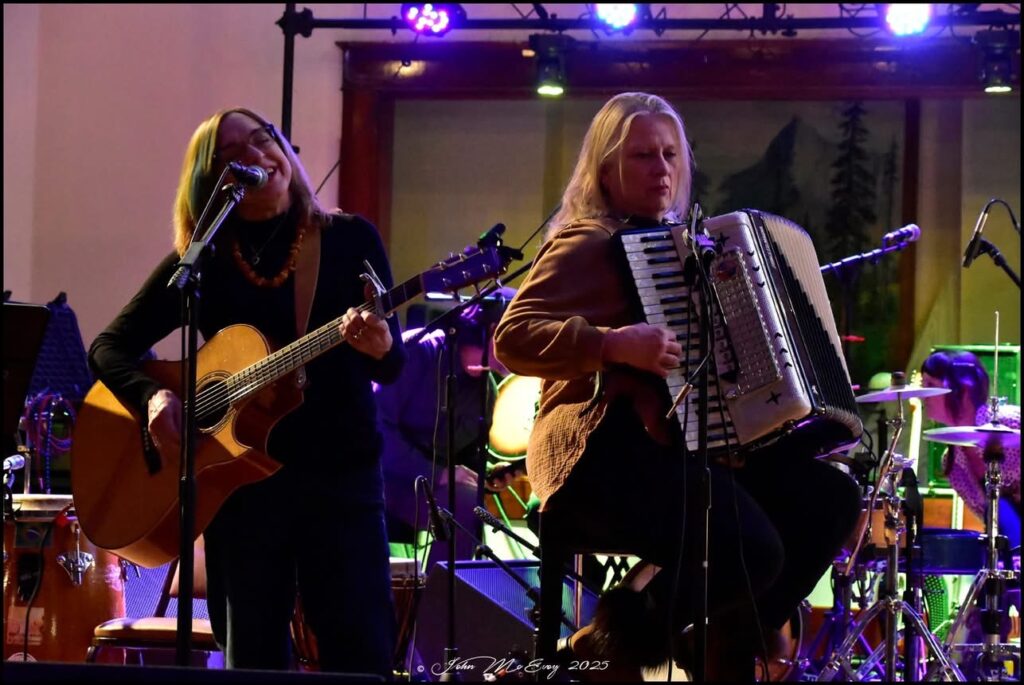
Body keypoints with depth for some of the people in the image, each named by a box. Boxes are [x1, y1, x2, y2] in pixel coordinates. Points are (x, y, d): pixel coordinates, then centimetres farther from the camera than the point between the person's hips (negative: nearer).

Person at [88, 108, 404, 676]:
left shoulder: (350, 240, 3)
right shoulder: (201, 261, 5)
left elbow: (392, 367, -1)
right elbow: (109, 346, 6)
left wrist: (379, 346, -25)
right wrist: (153, 396, -15)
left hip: (341, 474, -1)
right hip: (239, 477, 1)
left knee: (363, 657, -6)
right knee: (253, 662, 4)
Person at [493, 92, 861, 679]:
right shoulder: (587, 244, -5)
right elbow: (512, 338, -18)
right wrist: (615, 344, -28)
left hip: (682, 443, 9)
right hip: (609, 451, -9)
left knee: (832, 500, -2)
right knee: (751, 551, -28)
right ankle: (623, 637, -7)